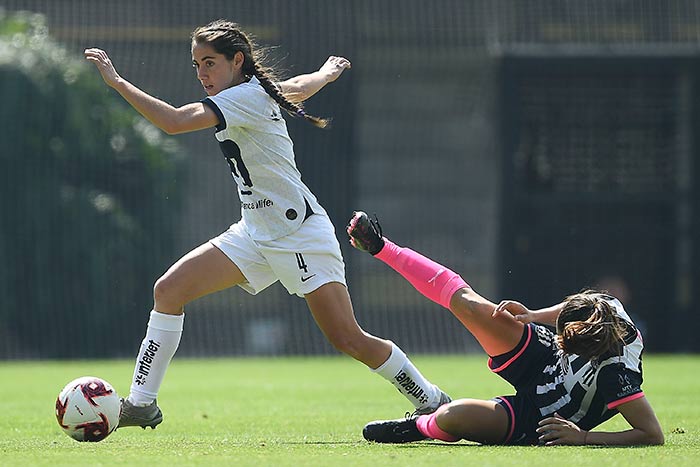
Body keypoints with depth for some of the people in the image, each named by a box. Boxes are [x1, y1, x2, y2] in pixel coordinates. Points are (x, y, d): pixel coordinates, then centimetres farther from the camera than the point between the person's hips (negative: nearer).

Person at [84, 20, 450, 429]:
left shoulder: (247, 96, -19)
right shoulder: (258, 89, 8)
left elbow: (174, 121, -31)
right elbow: (302, 86, 29)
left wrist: (116, 81, -28)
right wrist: (330, 71, 52)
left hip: (301, 234, -9)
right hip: (257, 235, 9)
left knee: (349, 340, -11)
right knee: (169, 289, -5)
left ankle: (434, 403, 7)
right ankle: (142, 403, -2)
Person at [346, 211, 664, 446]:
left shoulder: (616, 377, -41)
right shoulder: (607, 308, -23)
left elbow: (654, 435, -38)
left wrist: (582, 437, -39)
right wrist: (532, 316, -10)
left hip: (530, 420, -6)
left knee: (449, 417, -30)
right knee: (467, 302, -6)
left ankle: (420, 426, 12)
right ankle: (381, 248, 16)